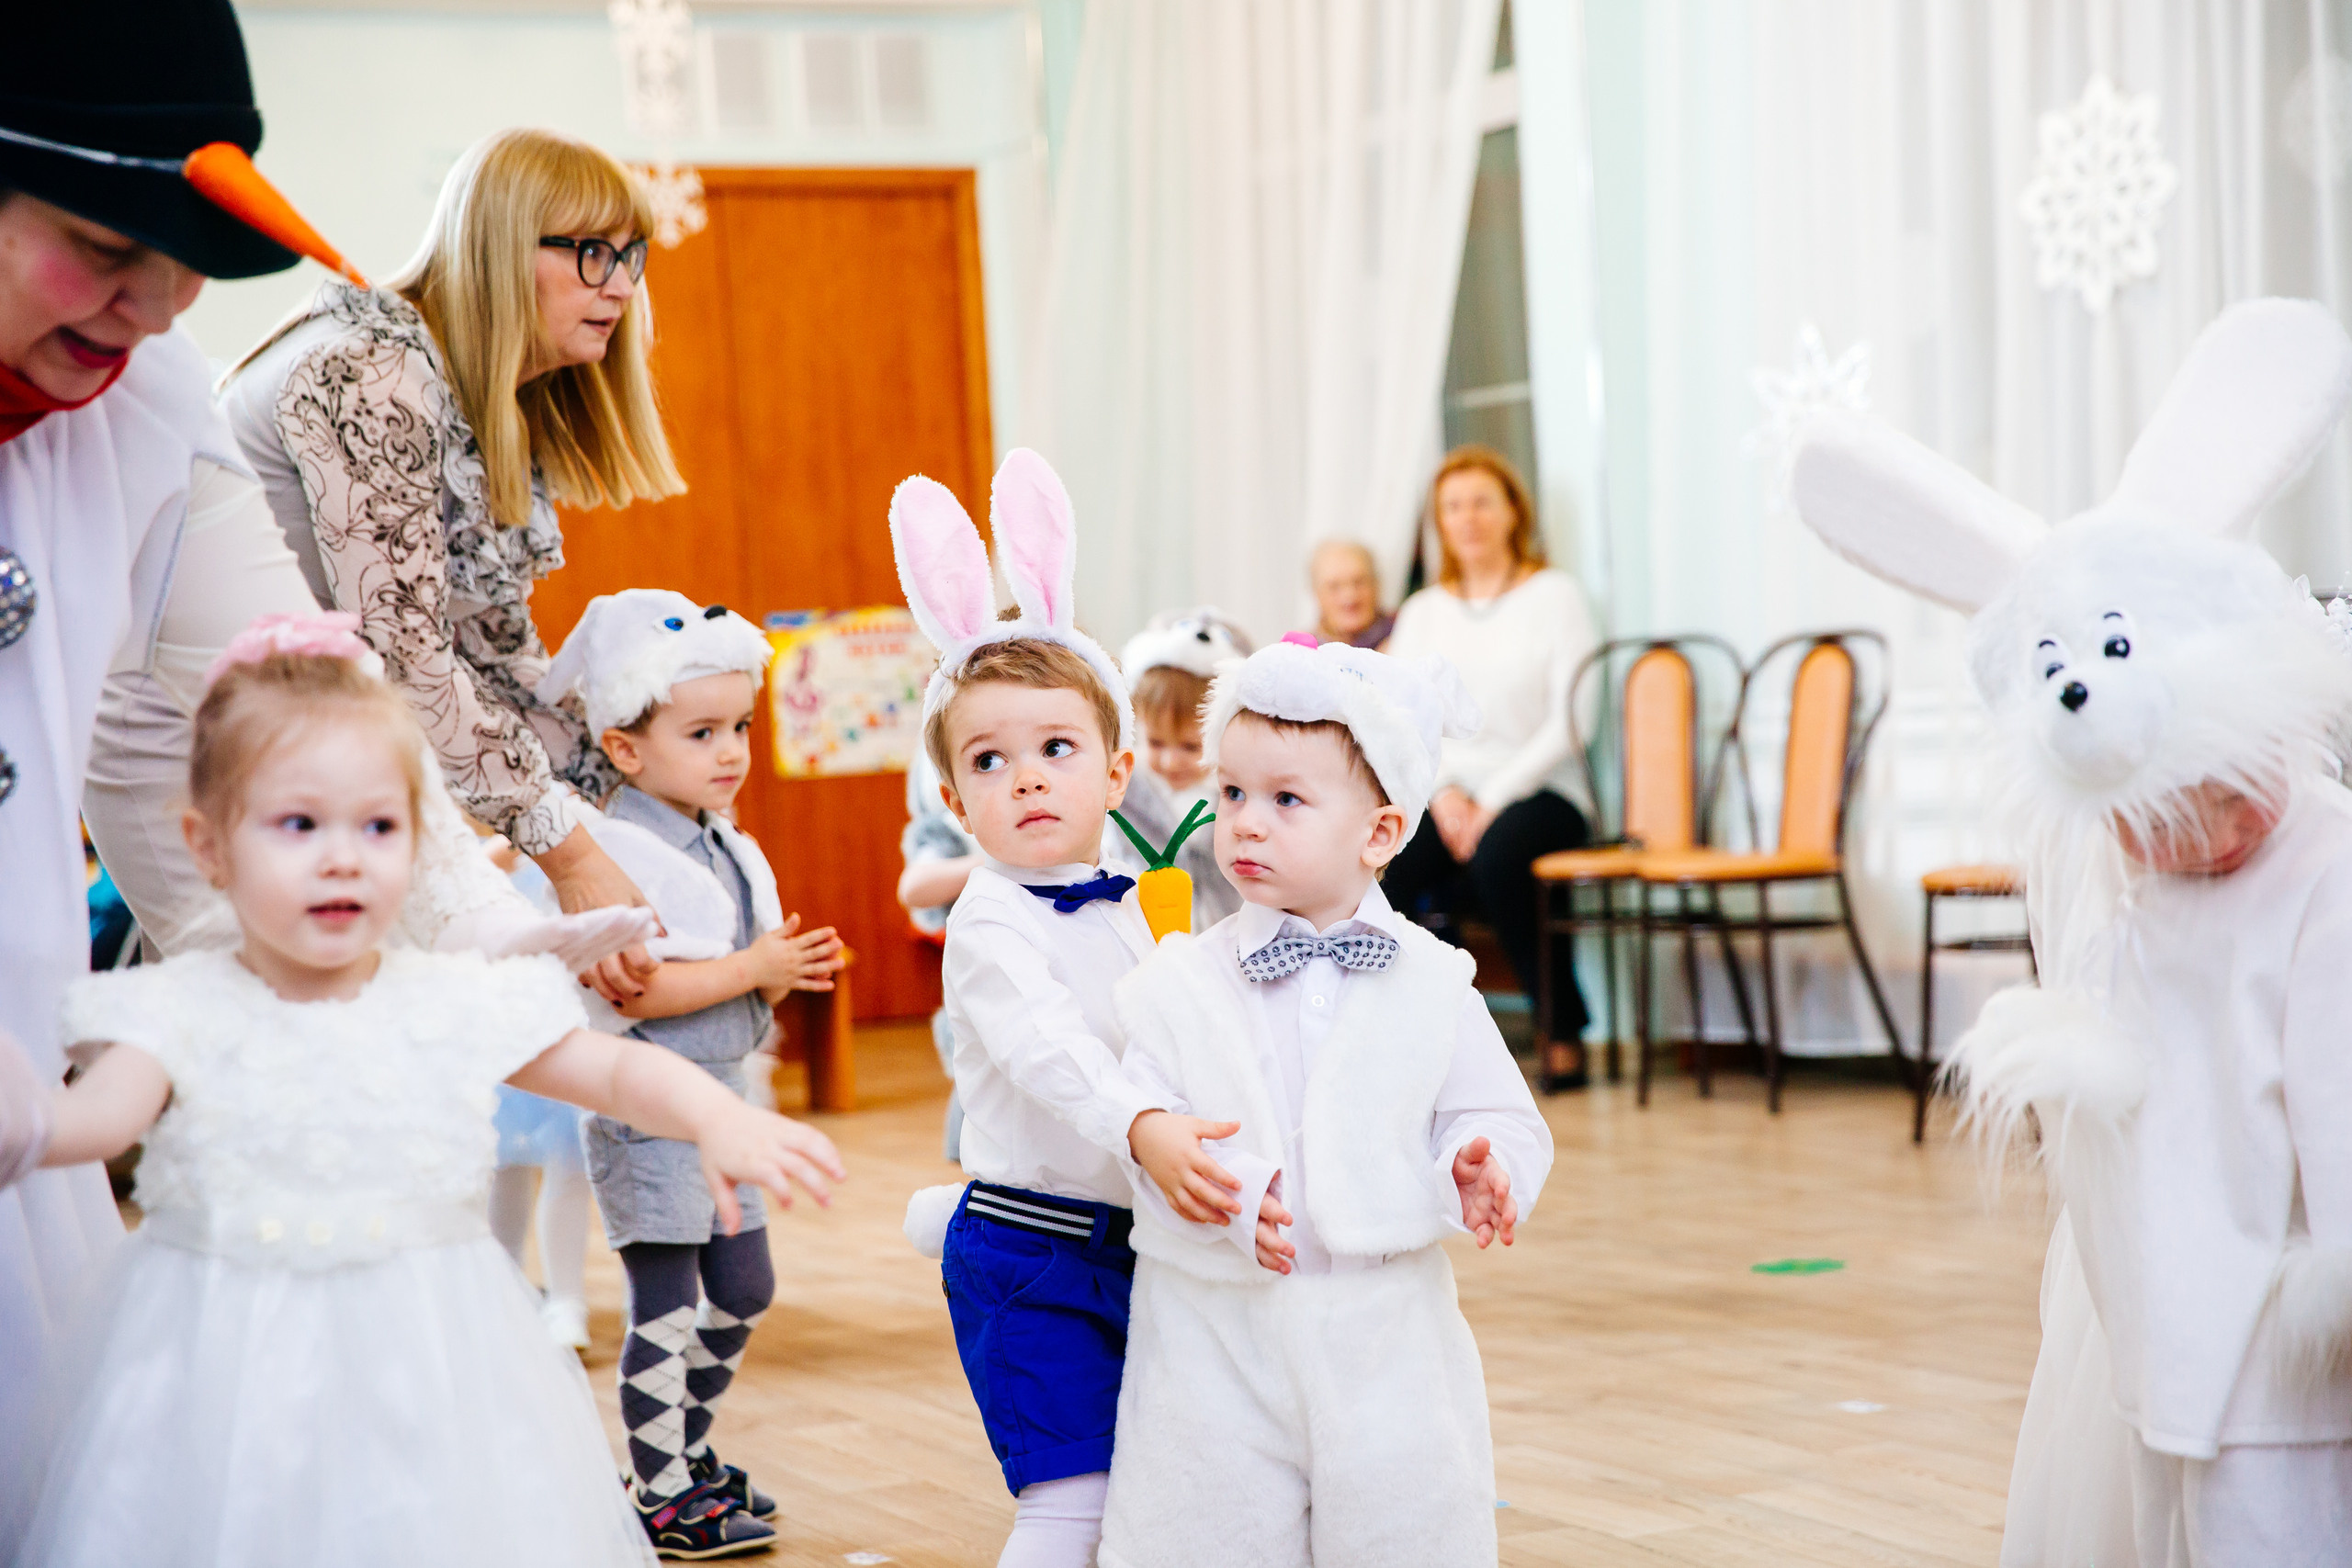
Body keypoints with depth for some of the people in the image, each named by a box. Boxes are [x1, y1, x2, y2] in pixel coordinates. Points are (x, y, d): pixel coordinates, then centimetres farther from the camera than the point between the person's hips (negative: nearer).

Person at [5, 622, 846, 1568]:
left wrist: (717, 1117, -18)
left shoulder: (460, 1003, -1)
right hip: (229, 1373, -1)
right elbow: (101, 1115, -18)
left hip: (423, 1373, 1)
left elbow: (619, 1071, 2)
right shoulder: (177, 1012, -4)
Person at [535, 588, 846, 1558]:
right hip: (648, 1108, -9)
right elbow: (630, 990, -27)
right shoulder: (621, 855, -17)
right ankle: (661, 1498, 6)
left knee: (744, 1291, 16)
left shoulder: (733, 850, 11)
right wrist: (752, 969, -22)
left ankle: (687, 1450, 32)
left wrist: (794, 969, -5)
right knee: (665, 1307, -3)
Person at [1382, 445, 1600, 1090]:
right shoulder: (1422, 611, 17)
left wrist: (1493, 801, -14)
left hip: (1541, 793, -3)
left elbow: (1569, 721, -5)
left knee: (1496, 854, -39)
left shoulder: (1554, 594, 5)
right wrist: (1443, 793, -10)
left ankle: (1565, 1033, -22)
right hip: (1446, 797, 3)